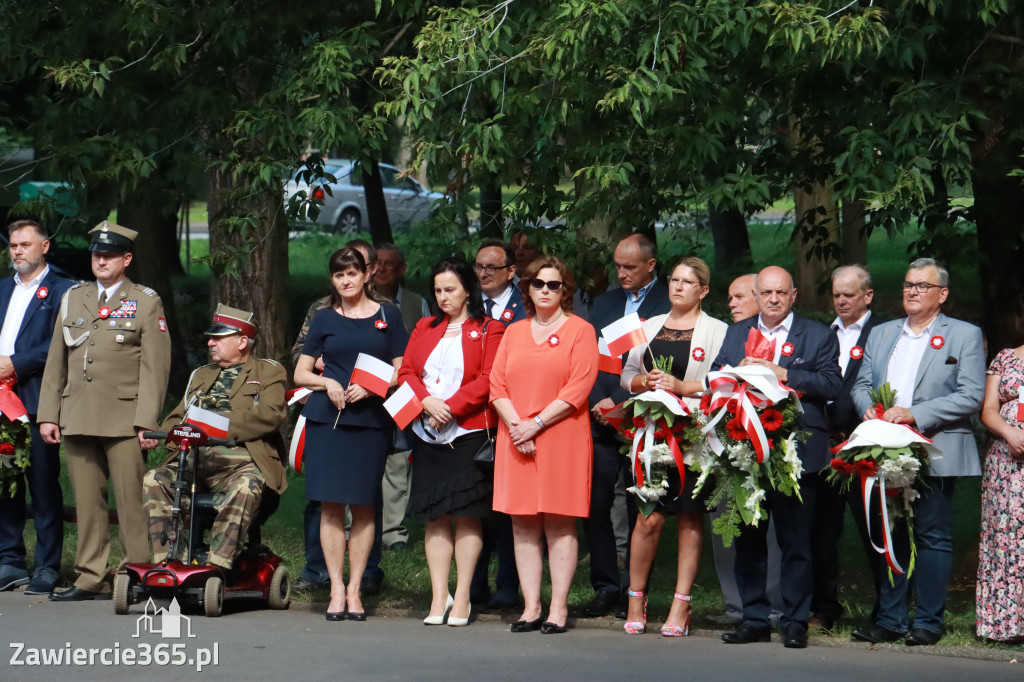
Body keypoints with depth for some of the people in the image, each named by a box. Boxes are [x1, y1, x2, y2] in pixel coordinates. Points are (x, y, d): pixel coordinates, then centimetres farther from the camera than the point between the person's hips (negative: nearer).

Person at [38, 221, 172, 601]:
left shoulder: (146, 303, 4)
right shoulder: (73, 299, 17)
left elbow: (154, 369, -2)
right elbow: (56, 362, 17)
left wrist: (147, 422, -10)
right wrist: (48, 414, 9)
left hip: (123, 420, -4)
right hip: (77, 419, 4)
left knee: (131, 501, -6)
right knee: (86, 502, 5)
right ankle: (91, 579, 9)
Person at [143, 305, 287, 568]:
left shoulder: (269, 373, 13)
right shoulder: (200, 375, 31)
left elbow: (272, 414, -6)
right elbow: (174, 418, 26)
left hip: (240, 464, -5)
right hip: (194, 461, 5)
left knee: (245, 487, -39)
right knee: (154, 480, -24)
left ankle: (217, 565, -43)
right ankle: (165, 560, -27)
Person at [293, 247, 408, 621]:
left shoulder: (388, 316, 9)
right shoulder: (325, 319, 11)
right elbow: (300, 373, 13)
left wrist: (371, 388, -10)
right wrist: (327, 383, -7)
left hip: (372, 419, 0)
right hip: (327, 418, 0)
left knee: (364, 506, -1)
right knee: (331, 505, -4)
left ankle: (355, 590, 4)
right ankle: (336, 589, 0)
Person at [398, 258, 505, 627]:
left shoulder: (489, 331, 2)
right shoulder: (425, 328, 16)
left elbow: (488, 380, -8)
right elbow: (406, 372, 10)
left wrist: (451, 407, -14)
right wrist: (427, 402, -8)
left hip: (470, 431, -4)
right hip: (428, 433, 4)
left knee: (467, 513, -5)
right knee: (435, 515, 2)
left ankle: (462, 597, 0)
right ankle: (439, 597, 6)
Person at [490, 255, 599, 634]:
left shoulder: (579, 330, 3)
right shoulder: (514, 332, 17)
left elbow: (578, 388, -7)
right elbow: (497, 384, 9)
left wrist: (536, 424, -12)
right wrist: (515, 425, -8)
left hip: (562, 438, -4)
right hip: (516, 440, 4)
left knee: (559, 524, -5)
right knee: (523, 525, 1)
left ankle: (558, 609, -3)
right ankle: (531, 608, 4)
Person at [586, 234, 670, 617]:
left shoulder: (669, 304, -2)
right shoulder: (605, 302, 18)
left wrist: (619, 403, -11)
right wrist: (598, 402, -4)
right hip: (602, 420, 5)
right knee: (595, 503, -1)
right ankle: (606, 587, 7)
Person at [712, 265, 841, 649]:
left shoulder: (818, 336, 4)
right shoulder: (736, 334, 16)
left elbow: (831, 386, -8)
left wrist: (785, 374, -15)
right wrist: (739, 371, -11)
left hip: (796, 454, -4)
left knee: (796, 542, -1)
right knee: (748, 540, 8)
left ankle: (795, 621, 6)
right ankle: (754, 620, 16)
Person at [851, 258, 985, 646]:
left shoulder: (965, 336, 2)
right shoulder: (880, 334, 18)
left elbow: (971, 396, -8)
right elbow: (861, 384, 16)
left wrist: (915, 414, -17)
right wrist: (868, 408, -8)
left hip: (935, 455, -4)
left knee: (933, 537, -2)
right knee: (890, 537, 7)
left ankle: (929, 623, 3)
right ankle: (890, 621, 12)